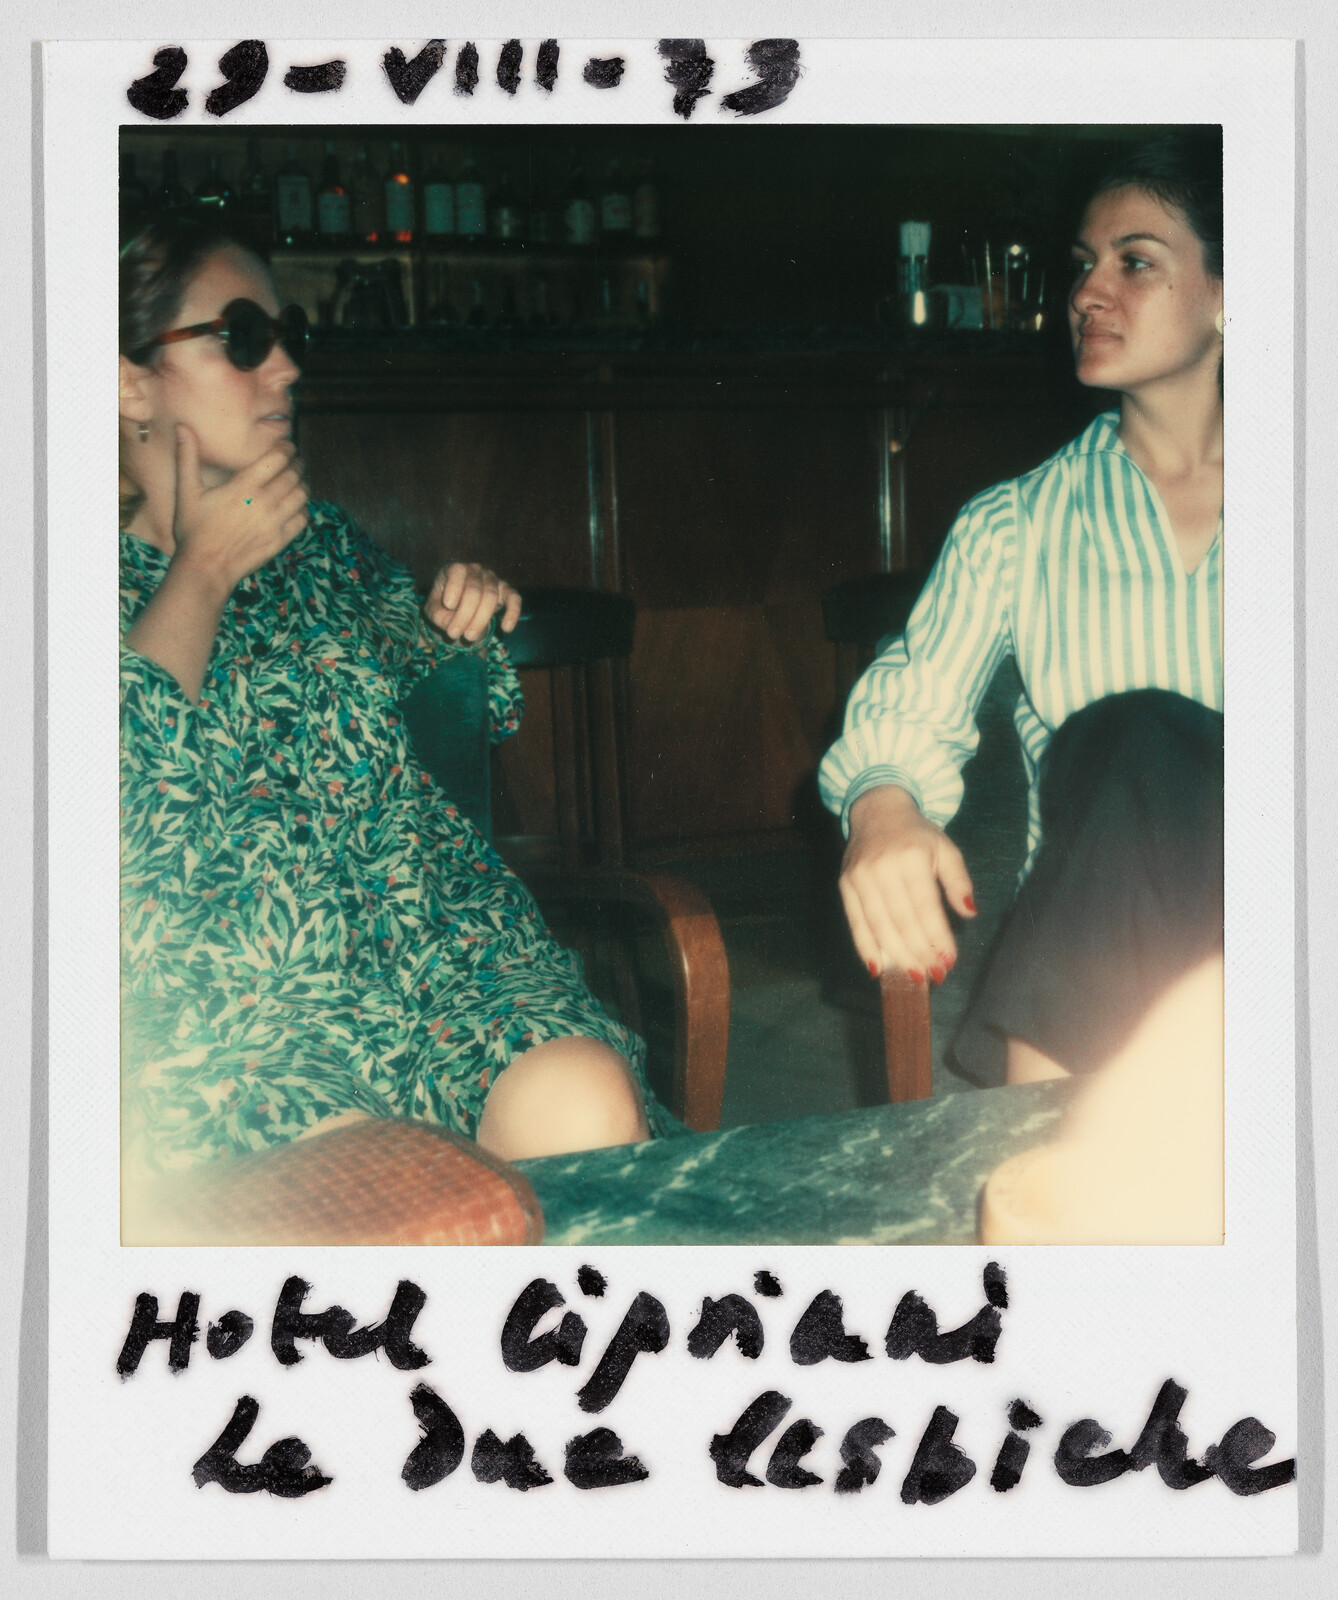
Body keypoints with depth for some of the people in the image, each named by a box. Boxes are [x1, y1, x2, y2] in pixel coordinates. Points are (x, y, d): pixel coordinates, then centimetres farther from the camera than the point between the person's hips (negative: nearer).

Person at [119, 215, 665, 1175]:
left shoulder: (325, 545, 21)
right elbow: (126, 783, -14)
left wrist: (464, 631, 10)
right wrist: (204, 569, -2)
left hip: (441, 941, 5)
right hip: (224, 1000, -4)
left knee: (584, 1105, -27)